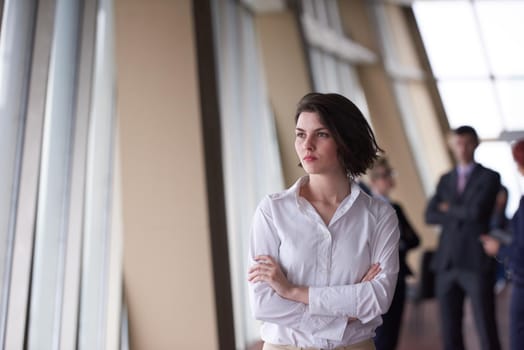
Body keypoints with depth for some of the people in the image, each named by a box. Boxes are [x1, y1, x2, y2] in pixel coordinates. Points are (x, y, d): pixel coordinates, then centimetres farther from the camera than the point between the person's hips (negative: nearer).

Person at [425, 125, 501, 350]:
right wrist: (461, 215, -7)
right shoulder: (445, 179, 14)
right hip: (447, 263, 4)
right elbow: (430, 215, 4)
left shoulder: (489, 177, 1)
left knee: (487, 331, 0)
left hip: (476, 263, -4)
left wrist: (449, 209, 1)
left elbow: (476, 211, -15)